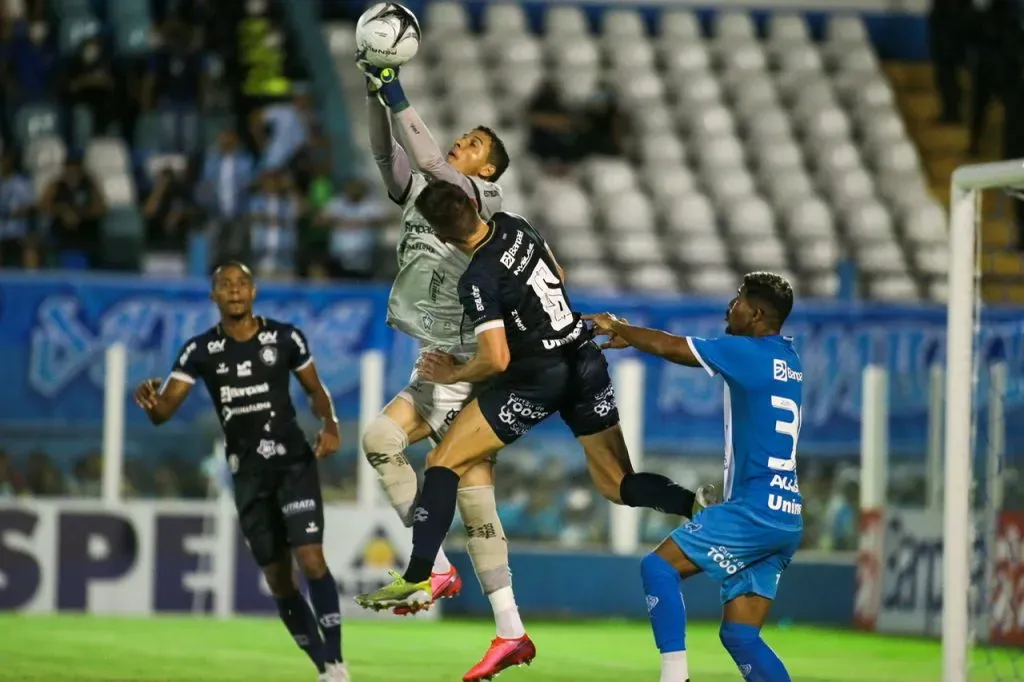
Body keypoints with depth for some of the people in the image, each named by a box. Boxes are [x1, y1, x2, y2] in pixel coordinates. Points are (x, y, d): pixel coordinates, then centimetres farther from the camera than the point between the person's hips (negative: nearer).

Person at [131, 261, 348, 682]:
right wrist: (151, 401, -34)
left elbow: (315, 390, 11)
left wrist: (330, 425, -9)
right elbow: (163, 412, -10)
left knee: (311, 560, -18)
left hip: (294, 462, -2)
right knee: (278, 580, 5)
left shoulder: (285, 338, -4)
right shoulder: (201, 350, -3)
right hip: (248, 474, 2)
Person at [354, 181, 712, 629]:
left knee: (443, 462, 0)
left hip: (539, 377, -7)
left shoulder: (478, 281, -18)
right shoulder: (514, 226, 3)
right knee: (619, 486, 9)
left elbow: (497, 360, -19)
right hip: (587, 360, 7)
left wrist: (451, 374, -1)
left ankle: (418, 579, -8)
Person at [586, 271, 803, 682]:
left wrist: (615, 327, 13)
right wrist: (628, 336, 29)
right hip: (786, 519, 9)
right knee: (739, 635, 6)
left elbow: (665, 346, -4)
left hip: (755, 507, -9)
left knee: (659, 566, -6)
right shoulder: (785, 360, 19)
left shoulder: (750, 352, -8)